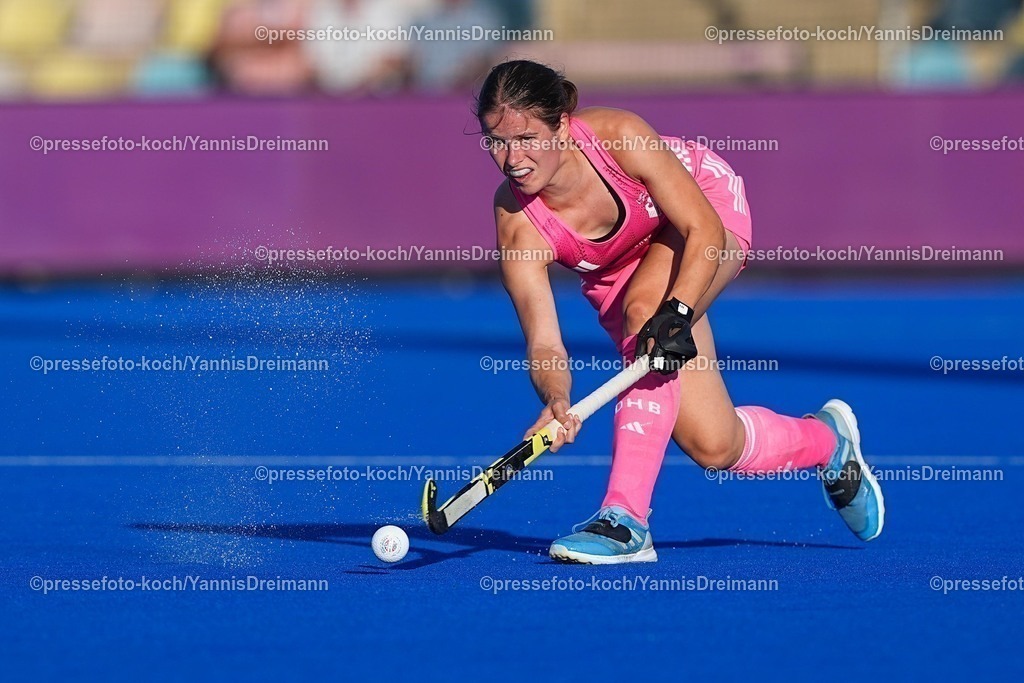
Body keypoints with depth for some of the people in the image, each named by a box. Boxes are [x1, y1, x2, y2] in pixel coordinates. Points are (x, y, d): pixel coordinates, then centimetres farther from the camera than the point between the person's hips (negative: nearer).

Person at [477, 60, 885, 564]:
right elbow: (544, 343, -30)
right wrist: (556, 400, -51)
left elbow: (704, 229, -32)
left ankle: (626, 518, -34)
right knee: (713, 445, -5)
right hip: (617, 272, 3)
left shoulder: (618, 136, -37)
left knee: (645, 307, -37)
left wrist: (676, 313, -47)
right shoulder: (517, 223, -30)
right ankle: (826, 440, 32)